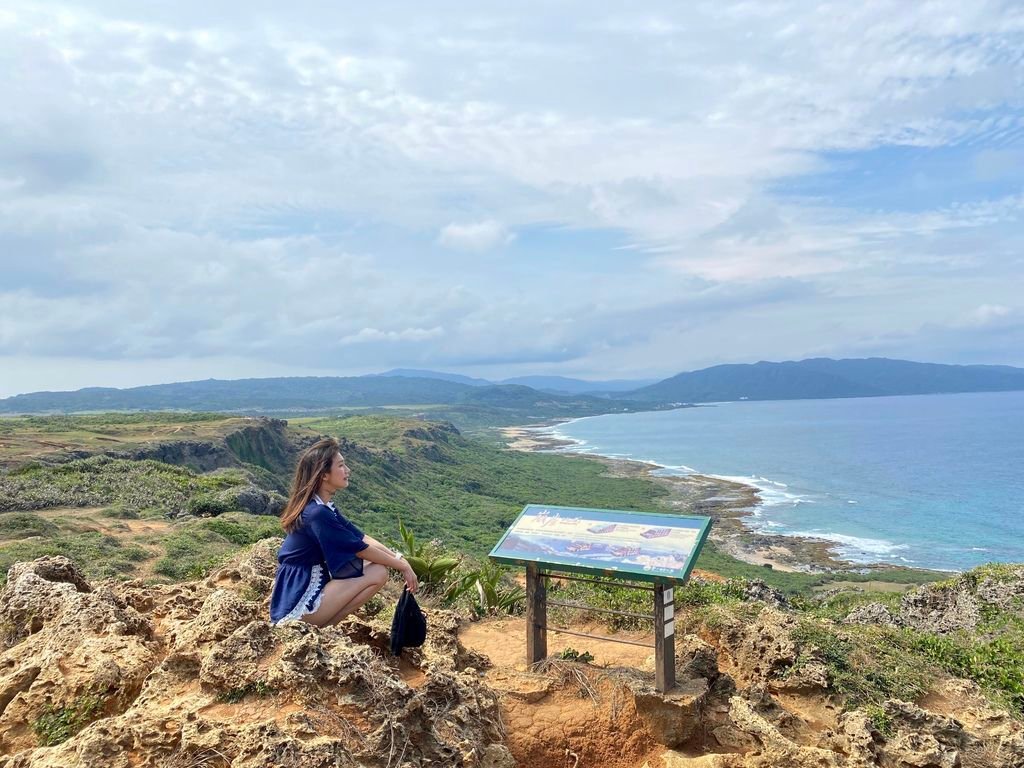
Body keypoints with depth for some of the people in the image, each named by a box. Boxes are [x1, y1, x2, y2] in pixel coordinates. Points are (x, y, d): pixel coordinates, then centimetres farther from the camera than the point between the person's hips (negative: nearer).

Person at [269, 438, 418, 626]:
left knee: (377, 564, 10)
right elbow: (360, 548, -15)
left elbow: (361, 537, 8)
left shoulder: (323, 507, 8)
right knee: (379, 573, -11)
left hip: (305, 587, 9)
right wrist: (401, 565, -3)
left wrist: (399, 558, -2)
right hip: (298, 604, -9)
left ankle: (318, 624, 7)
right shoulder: (317, 513, -22)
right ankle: (317, 629, -5)